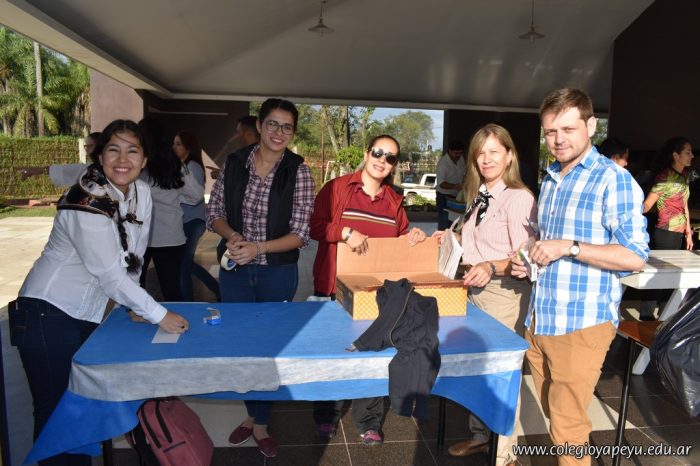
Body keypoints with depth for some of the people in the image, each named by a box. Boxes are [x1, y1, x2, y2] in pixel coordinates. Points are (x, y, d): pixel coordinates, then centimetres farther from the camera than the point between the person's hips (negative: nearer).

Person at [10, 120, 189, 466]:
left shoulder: (141, 193, -2)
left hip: (87, 316, 7)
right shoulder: (88, 202, -23)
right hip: (48, 313, -7)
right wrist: (158, 314, -17)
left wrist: (136, 305, 8)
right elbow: (109, 273, -23)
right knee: (55, 408, 2)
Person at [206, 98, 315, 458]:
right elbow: (214, 212, 5)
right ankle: (253, 415, 40)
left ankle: (260, 424, 35)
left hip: (277, 272, -3)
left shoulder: (299, 172, -11)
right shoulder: (234, 163, -3)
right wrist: (231, 235, -16)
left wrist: (258, 247, -26)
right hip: (235, 270, 3)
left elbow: (299, 234, -13)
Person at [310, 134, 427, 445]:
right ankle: (326, 416, 33)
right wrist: (345, 231, -23)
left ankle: (368, 422, 27)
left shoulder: (394, 201, 9)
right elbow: (315, 226, -9)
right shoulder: (337, 188, -4)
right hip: (334, 288, -3)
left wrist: (413, 236, -3)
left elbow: (400, 241, 17)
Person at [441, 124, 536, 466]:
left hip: (504, 291, -8)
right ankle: (480, 435, 35)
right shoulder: (479, 196, 11)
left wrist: (492, 268, -34)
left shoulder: (518, 198, -15)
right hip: (475, 287, 8)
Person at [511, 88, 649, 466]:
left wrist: (569, 247, -21)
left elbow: (635, 257, -14)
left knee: (567, 429, 2)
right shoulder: (550, 179, 15)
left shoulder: (613, 179, -9)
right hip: (539, 318, 7)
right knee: (554, 416, 19)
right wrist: (526, 262, 6)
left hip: (582, 322, -7)